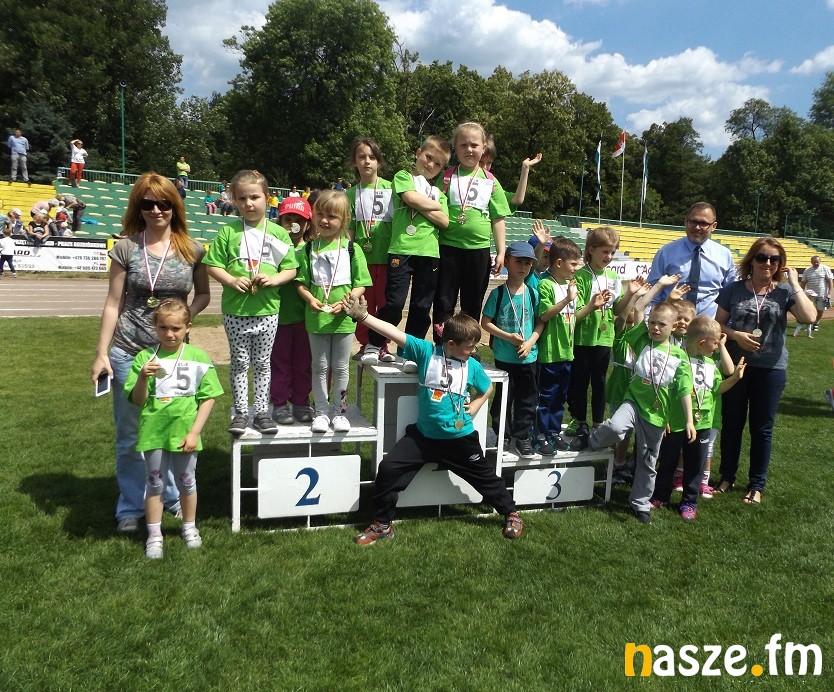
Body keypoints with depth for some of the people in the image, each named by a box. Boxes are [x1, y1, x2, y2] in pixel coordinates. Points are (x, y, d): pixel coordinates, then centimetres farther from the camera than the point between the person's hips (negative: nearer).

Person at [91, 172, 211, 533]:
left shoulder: (192, 250, 1)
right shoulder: (126, 248, -1)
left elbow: (203, 294, 14)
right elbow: (113, 304, 0)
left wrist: (187, 315, -6)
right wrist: (101, 353, -3)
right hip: (128, 353, -1)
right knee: (129, 435, 9)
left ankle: (175, 498, 32)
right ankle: (131, 507, 25)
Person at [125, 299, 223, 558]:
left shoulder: (198, 358, -6)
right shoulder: (145, 358, -3)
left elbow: (208, 398, -5)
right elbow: (138, 400, -3)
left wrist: (194, 432, -10)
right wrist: (143, 377, -22)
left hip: (184, 433, 0)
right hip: (153, 431, 1)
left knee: (186, 481, 15)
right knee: (154, 483, 12)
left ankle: (189, 526, 35)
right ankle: (154, 534, 26)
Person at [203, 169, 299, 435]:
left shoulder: (278, 233, 2)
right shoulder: (228, 232, -1)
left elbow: (291, 269, 3)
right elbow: (212, 265, -1)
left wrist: (274, 279, -14)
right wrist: (232, 280, -16)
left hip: (267, 309, 1)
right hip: (235, 309, -1)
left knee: (262, 363, 11)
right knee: (240, 362, 9)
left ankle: (261, 411, 23)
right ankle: (240, 412, 21)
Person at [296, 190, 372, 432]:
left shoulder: (351, 249, -1)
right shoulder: (309, 249, 2)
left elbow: (361, 284, -2)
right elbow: (301, 282, 2)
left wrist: (346, 302, -18)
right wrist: (311, 299, -16)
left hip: (343, 317, -1)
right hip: (316, 317, 1)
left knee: (340, 367, 10)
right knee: (320, 367, 10)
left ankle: (339, 411, 22)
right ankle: (321, 412, 21)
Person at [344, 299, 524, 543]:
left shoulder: (472, 366, -2)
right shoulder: (427, 352, -9)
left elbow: (488, 388, 19)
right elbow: (395, 334, -18)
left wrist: (474, 406, 3)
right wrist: (362, 316, -24)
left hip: (460, 438, 1)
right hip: (423, 435, -1)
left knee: (485, 477, 13)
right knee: (388, 469, -9)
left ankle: (511, 514, 40)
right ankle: (382, 525, 10)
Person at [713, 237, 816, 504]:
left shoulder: (785, 291, -3)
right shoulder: (734, 290, -2)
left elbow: (808, 317, -19)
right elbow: (718, 324, 1)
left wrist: (794, 283, -15)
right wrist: (736, 335, -17)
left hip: (771, 369, 0)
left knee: (762, 429, 10)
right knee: (731, 424, 12)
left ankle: (757, 484, 24)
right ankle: (727, 476, 28)